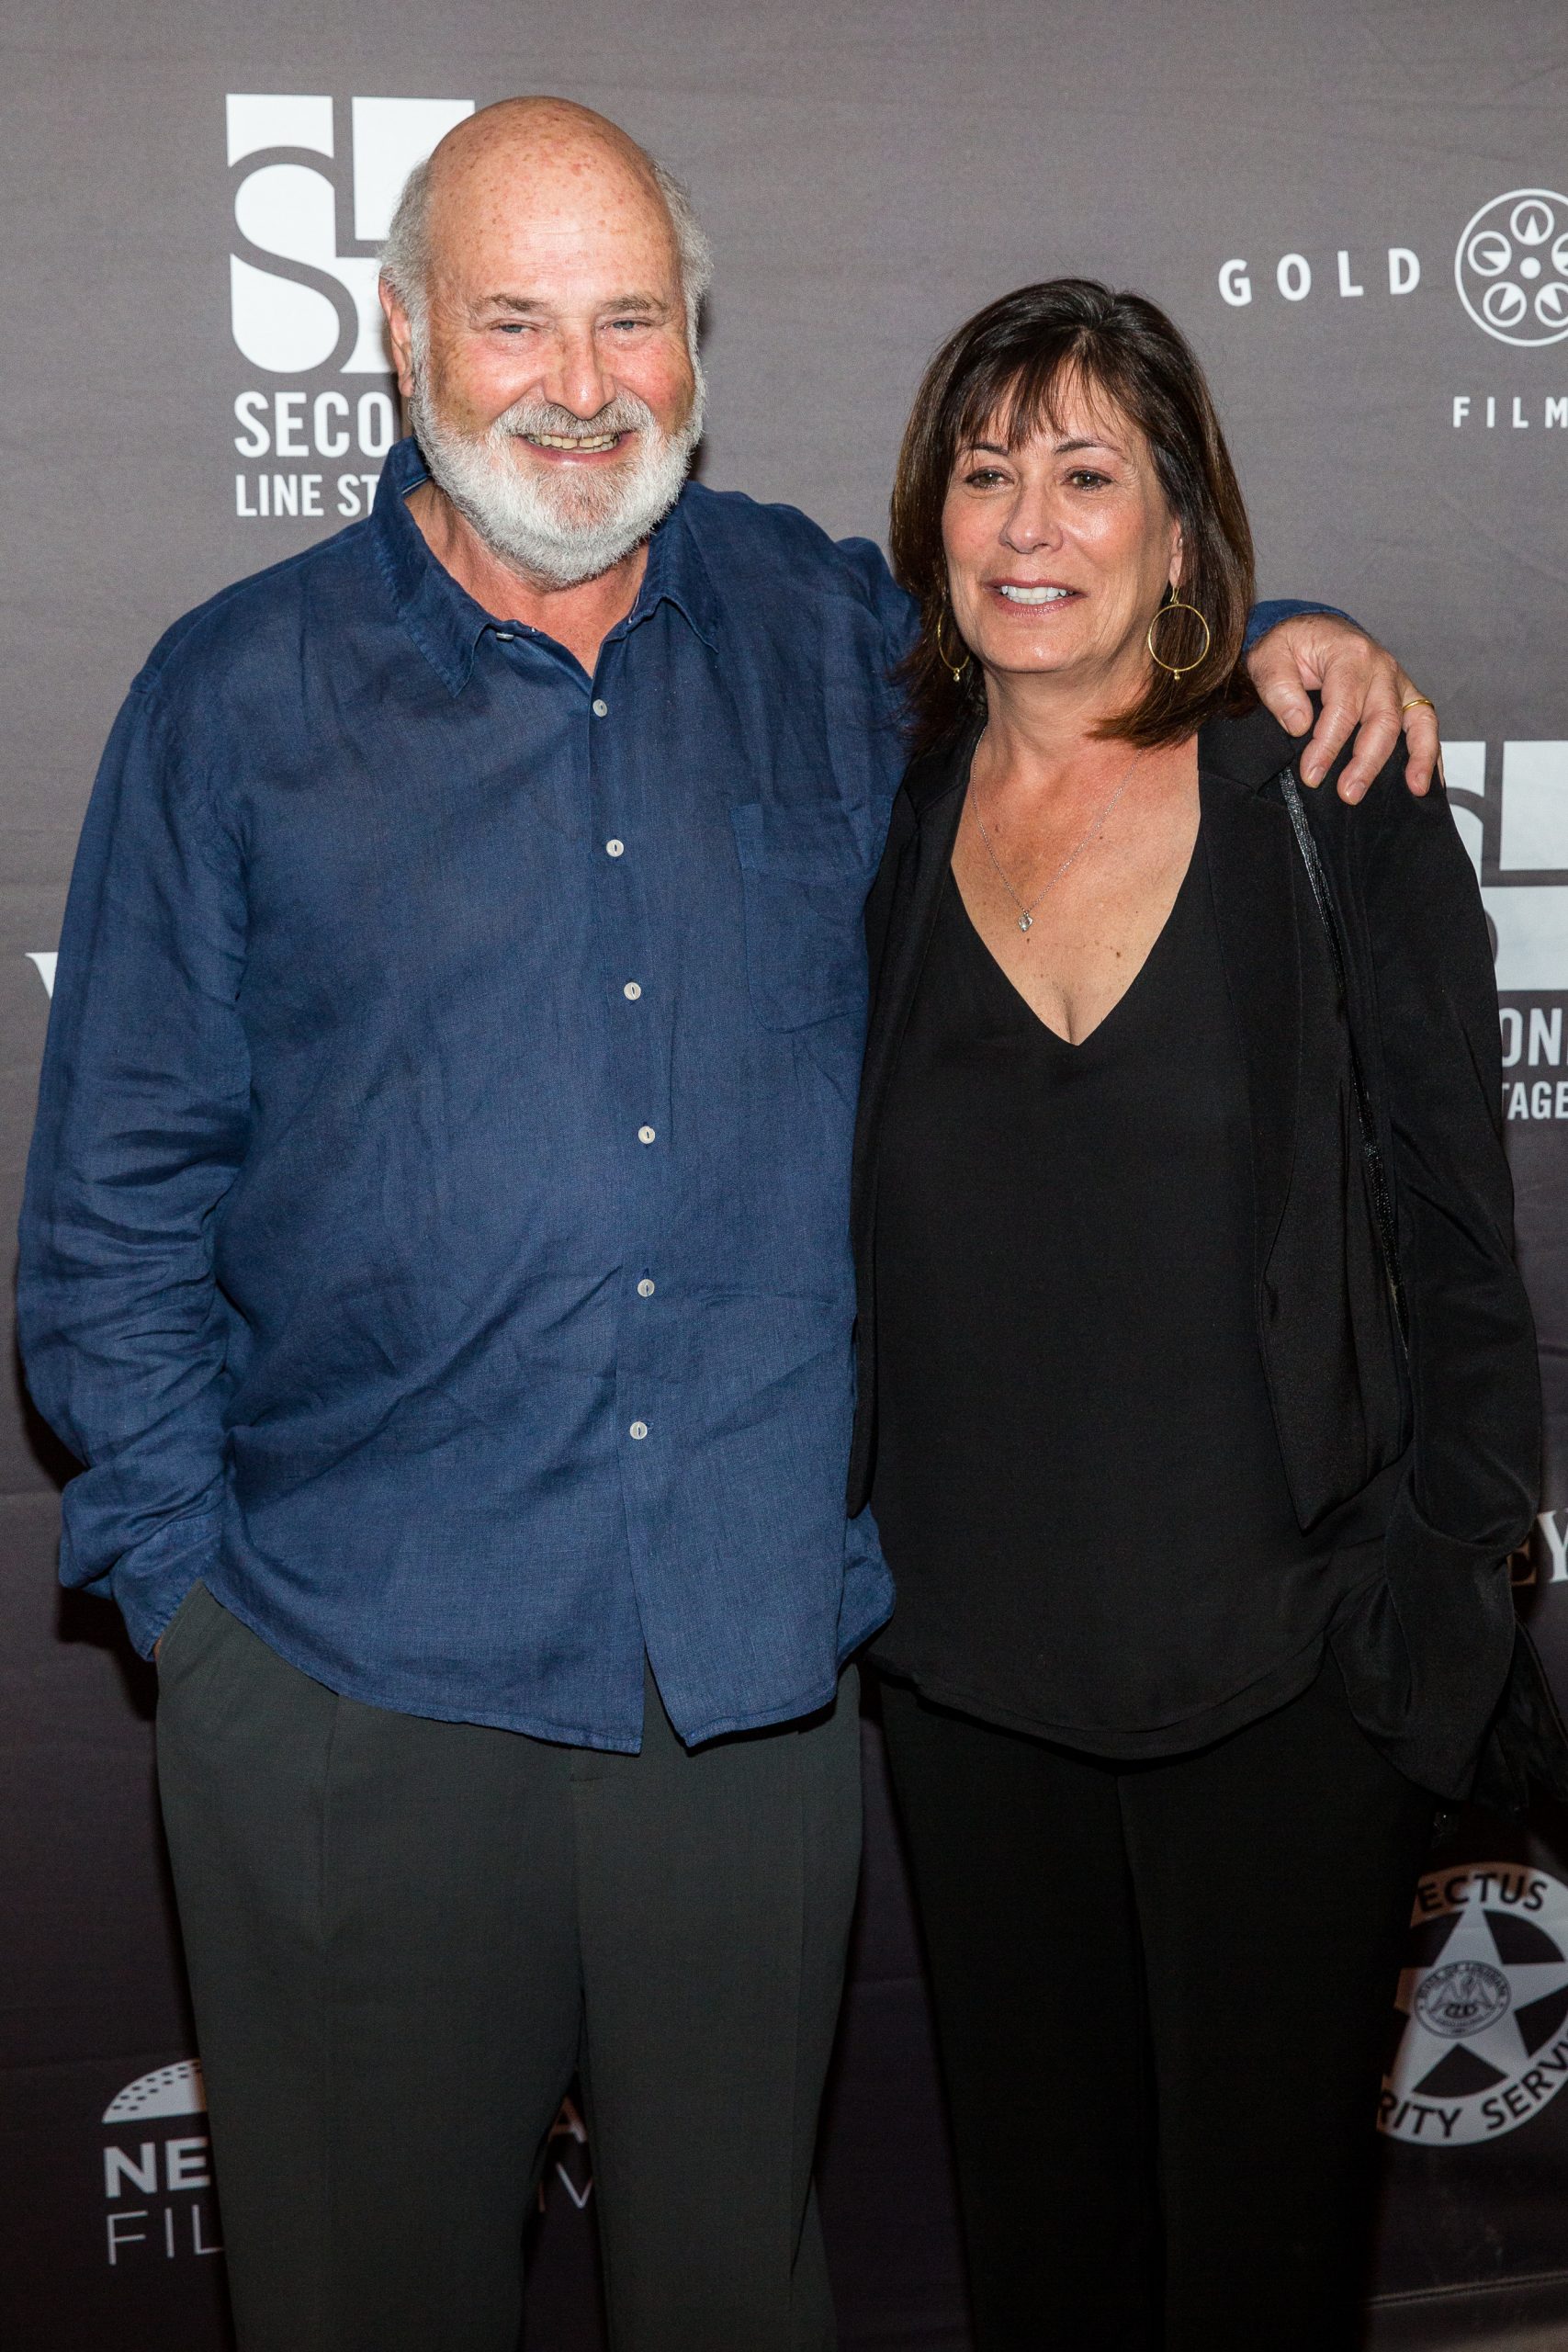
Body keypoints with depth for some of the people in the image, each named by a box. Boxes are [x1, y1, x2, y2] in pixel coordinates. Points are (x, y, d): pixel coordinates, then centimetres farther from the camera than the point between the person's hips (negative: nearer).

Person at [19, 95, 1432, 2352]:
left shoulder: (833, 633, 6)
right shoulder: (243, 693, 0)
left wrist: (1285, 638, 5)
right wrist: (182, 1576, -3)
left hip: (760, 1656, 2)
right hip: (359, 1674, -1)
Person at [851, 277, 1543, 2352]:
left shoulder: (1334, 807, -6)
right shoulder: (878, 824, 2)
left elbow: (1458, 1225, -3)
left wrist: (1441, 1587, -7)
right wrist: (856, 1562, 5)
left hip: (1282, 1667, -3)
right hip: (972, 1664, 3)